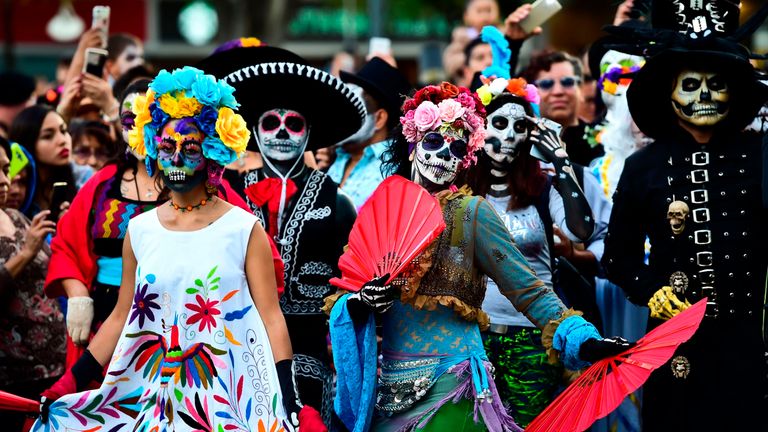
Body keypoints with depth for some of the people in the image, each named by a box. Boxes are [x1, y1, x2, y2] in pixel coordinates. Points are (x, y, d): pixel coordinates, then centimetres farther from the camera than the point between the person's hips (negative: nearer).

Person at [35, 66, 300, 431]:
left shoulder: (245, 230, -4)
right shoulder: (140, 230, 7)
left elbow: (271, 319, -6)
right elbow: (121, 319, 11)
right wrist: (69, 384, 6)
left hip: (231, 398, -3)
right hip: (157, 398, 4)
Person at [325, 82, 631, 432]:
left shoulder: (472, 213, -2)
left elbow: (528, 290, -6)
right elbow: (339, 296, 9)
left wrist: (579, 339, -20)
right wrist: (357, 303, -14)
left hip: (450, 380, -4)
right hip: (389, 384, 4)